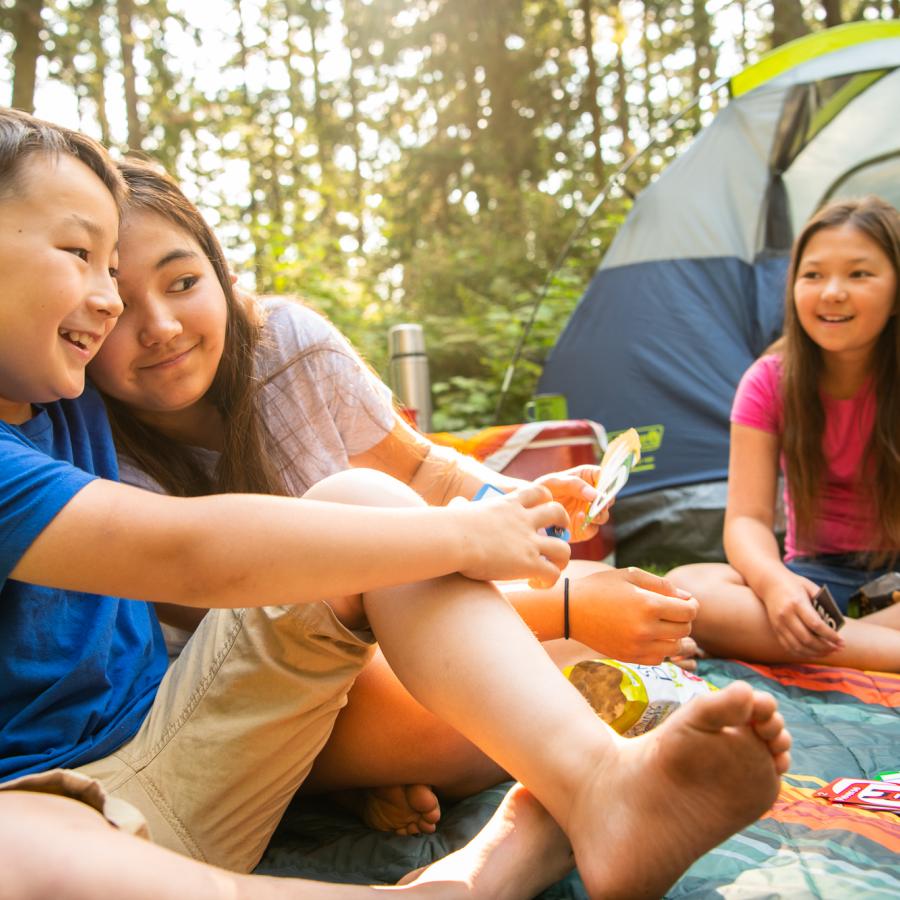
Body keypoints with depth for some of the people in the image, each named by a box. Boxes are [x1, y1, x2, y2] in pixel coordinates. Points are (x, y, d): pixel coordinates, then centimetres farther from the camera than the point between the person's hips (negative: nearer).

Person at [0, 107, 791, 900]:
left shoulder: (66, 410, 10)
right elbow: (188, 551, -29)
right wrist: (459, 535, -22)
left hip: (173, 743, 7)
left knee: (361, 496, -15)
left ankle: (599, 782, -30)